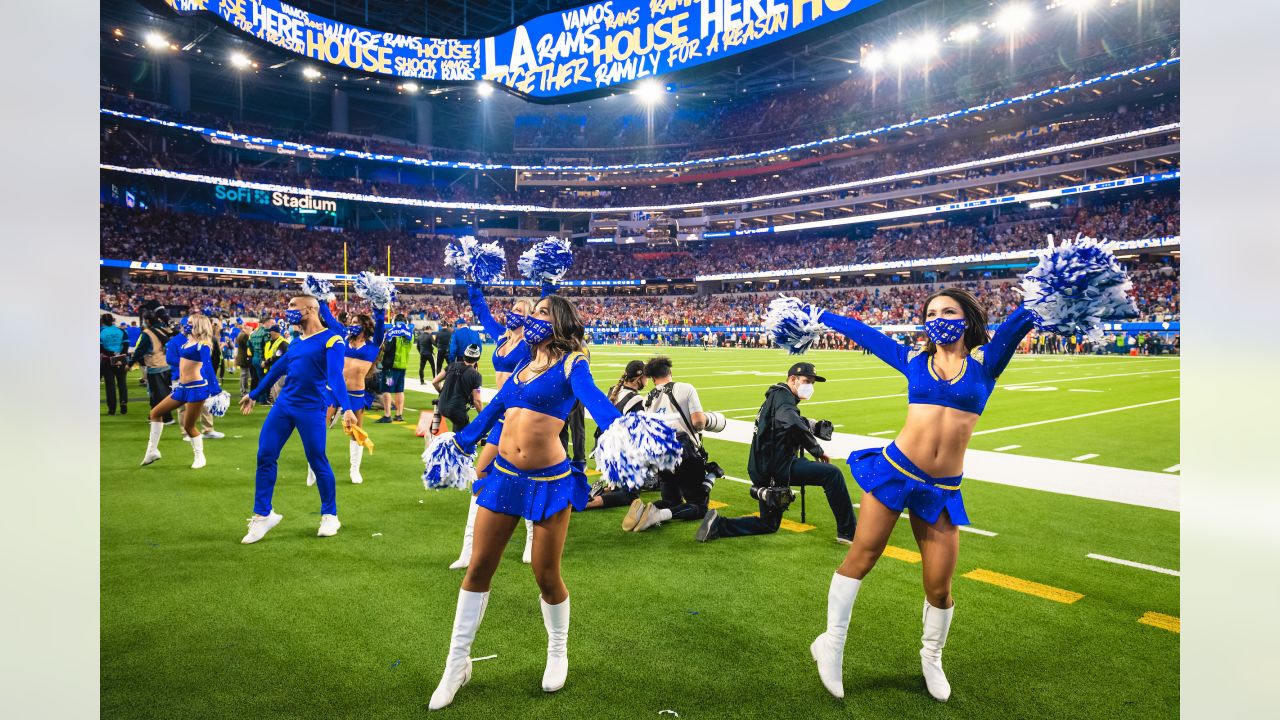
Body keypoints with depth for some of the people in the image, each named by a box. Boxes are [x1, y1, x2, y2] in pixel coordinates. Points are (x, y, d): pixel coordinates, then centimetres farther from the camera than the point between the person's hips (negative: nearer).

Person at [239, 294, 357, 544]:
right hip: (283, 405, 7)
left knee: (318, 462, -1)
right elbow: (278, 368, 25)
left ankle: (330, 516, 17)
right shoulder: (297, 341, 13)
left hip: (311, 409, -7)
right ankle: (263, 515, 18)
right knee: (265, 457, 5)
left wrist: (346, 408, -36)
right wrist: (254, 395, 34)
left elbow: (335, 376, -23)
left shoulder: (331, 340, -11)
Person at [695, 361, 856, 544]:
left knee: (768, 525, 20)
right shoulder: (782, 396, -10)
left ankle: (718, 525, 11)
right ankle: (848, 532, -9)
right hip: (777, 466, -10)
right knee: (832, 473, -15)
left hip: (765, 469, 10)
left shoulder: (778, 397, 22)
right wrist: (818, 450, -20)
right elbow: (794, 424, -29)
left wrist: (811, 425, 7)